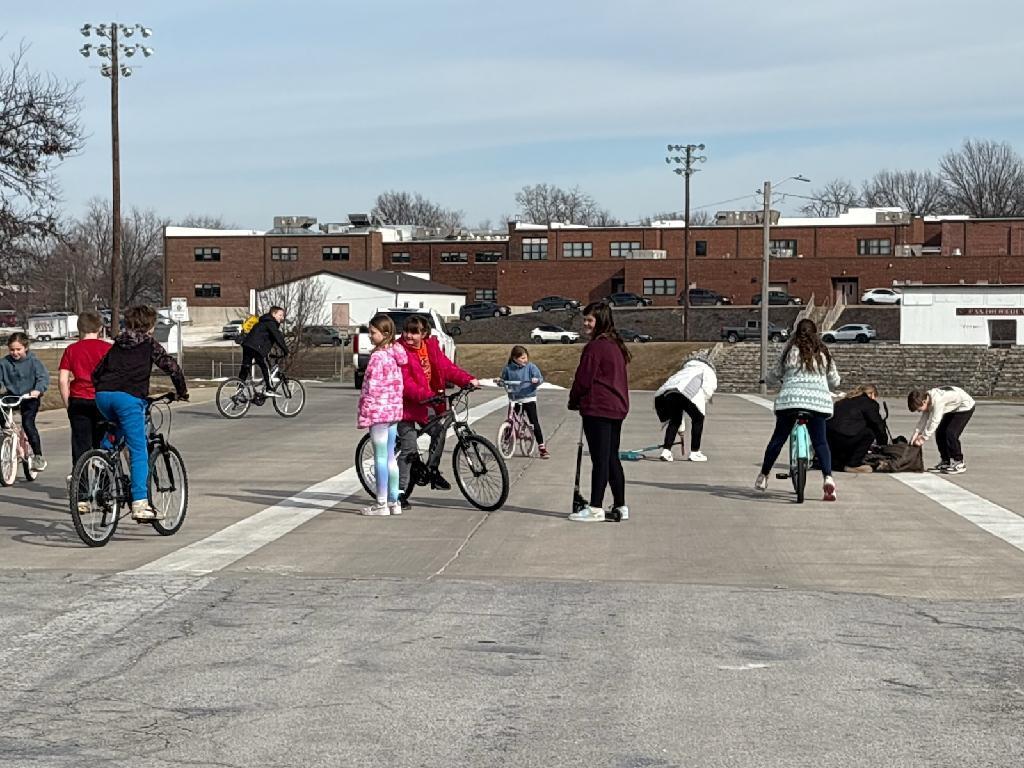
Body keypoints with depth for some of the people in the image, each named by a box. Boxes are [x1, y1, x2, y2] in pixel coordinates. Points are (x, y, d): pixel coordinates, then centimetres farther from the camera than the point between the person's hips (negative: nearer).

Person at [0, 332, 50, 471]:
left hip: (30, 397, -4)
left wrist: (37, 390, -36)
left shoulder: (33, 361, -9)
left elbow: (44, 377, -18)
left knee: (28, 423, -17)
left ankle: (38, 456, -8)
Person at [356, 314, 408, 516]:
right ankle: (394, 502, 16)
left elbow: (372, 388, -18)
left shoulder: (378, 356, -16)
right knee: (390, 456, 13)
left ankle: (381, 504, 0)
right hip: (394, 410, 8)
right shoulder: (395, 354, 10)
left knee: (381, 457, -4)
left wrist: (364, 415, -15)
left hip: (379, 411, -8)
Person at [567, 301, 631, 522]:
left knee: (600, 459, -7)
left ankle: (596, 508, -4)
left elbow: (583, 378, -13)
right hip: (617, 408, 9)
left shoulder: (595, 347, -15)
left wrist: (574, 401, 4)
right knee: (612, 457, 13)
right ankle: (620, 506, 16)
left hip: (597, 409, -9)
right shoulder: (616, 346, 13)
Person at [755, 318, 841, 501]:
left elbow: (774, 376, 14)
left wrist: (772, 377, 38)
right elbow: (835, 381, 19)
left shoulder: (790, 350, 8)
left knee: (778, 438, 10)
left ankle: (763, 476, 19)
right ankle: (828, 477, -18)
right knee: (820, 441, 2)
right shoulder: (824, 353, 14)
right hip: (819, 401, 1)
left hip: (790, 399, -1)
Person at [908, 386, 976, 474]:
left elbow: (934, 421, -34)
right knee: (940, 432, 4)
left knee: (950, 434, -19)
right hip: (953, 409, 9)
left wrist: (924, 438, -29)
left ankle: (959, 464, -8)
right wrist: (916, 433, -13)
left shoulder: (937, 400, -36)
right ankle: (946, 462, 15)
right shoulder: (927, 399, -10)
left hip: (965, 406, -9)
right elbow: (924, 418, -4)